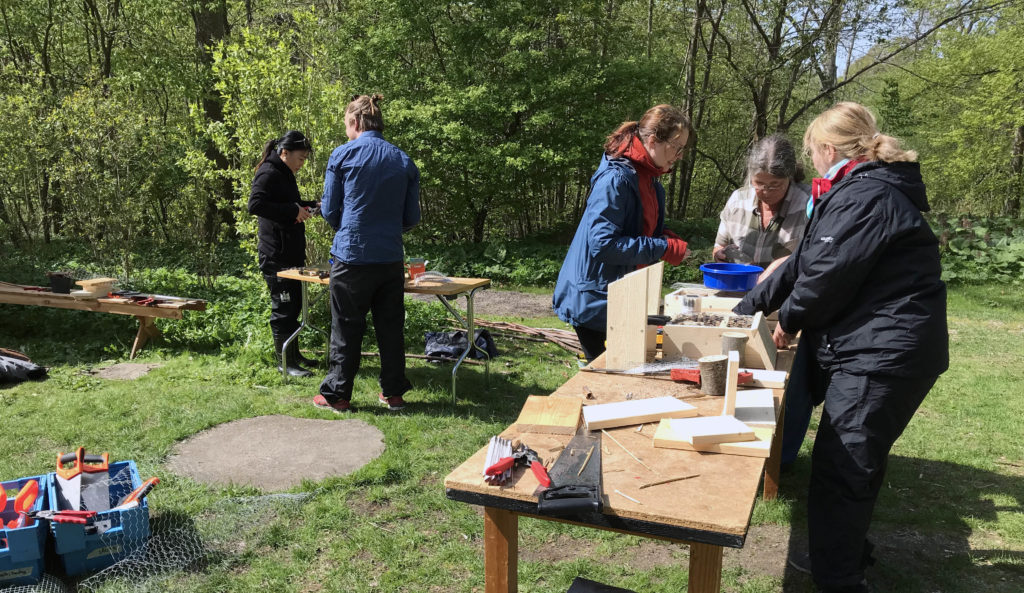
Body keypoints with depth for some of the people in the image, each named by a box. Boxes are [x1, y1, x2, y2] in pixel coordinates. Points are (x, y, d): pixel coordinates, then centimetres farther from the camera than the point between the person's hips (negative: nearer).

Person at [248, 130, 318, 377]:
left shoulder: (284, 174, 18)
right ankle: (284, 360, 5)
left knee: (294, 304, 16)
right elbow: (255, 205, -26)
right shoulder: (268, 174, -13)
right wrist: (294, 210, -24)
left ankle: (293, 354, 27)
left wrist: (311, 205, 17)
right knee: (283, 306, -4)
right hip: (276, 255, -10)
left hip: (291, 253, 10)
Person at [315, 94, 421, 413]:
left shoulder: (343, 155, -4)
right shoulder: (404, 161, 6)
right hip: (391, 258, 3)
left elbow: (330, 211, 1)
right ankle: (393, 392, 20)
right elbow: (411, 218, 8)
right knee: (391, 326, 12)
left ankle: (337, 394, 15)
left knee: (346, 328, 7)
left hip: (351, 255, -3)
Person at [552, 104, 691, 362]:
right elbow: (603, 243, -28)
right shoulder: (616, 179, -21)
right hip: (594, 298, -9)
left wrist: (667, 238, -1)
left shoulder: (649, 179, 9)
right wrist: (663, 248, -22)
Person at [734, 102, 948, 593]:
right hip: (875, 351, 10)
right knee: (853, 464, 20)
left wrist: (788, 320, 0)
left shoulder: (865, 196, -16)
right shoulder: (860, 191, 18)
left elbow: (826, 273, -18)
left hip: (881, 356, -10)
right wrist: (749, 306, 21)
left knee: (840, 470, -4)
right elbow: (806, 260, 19)